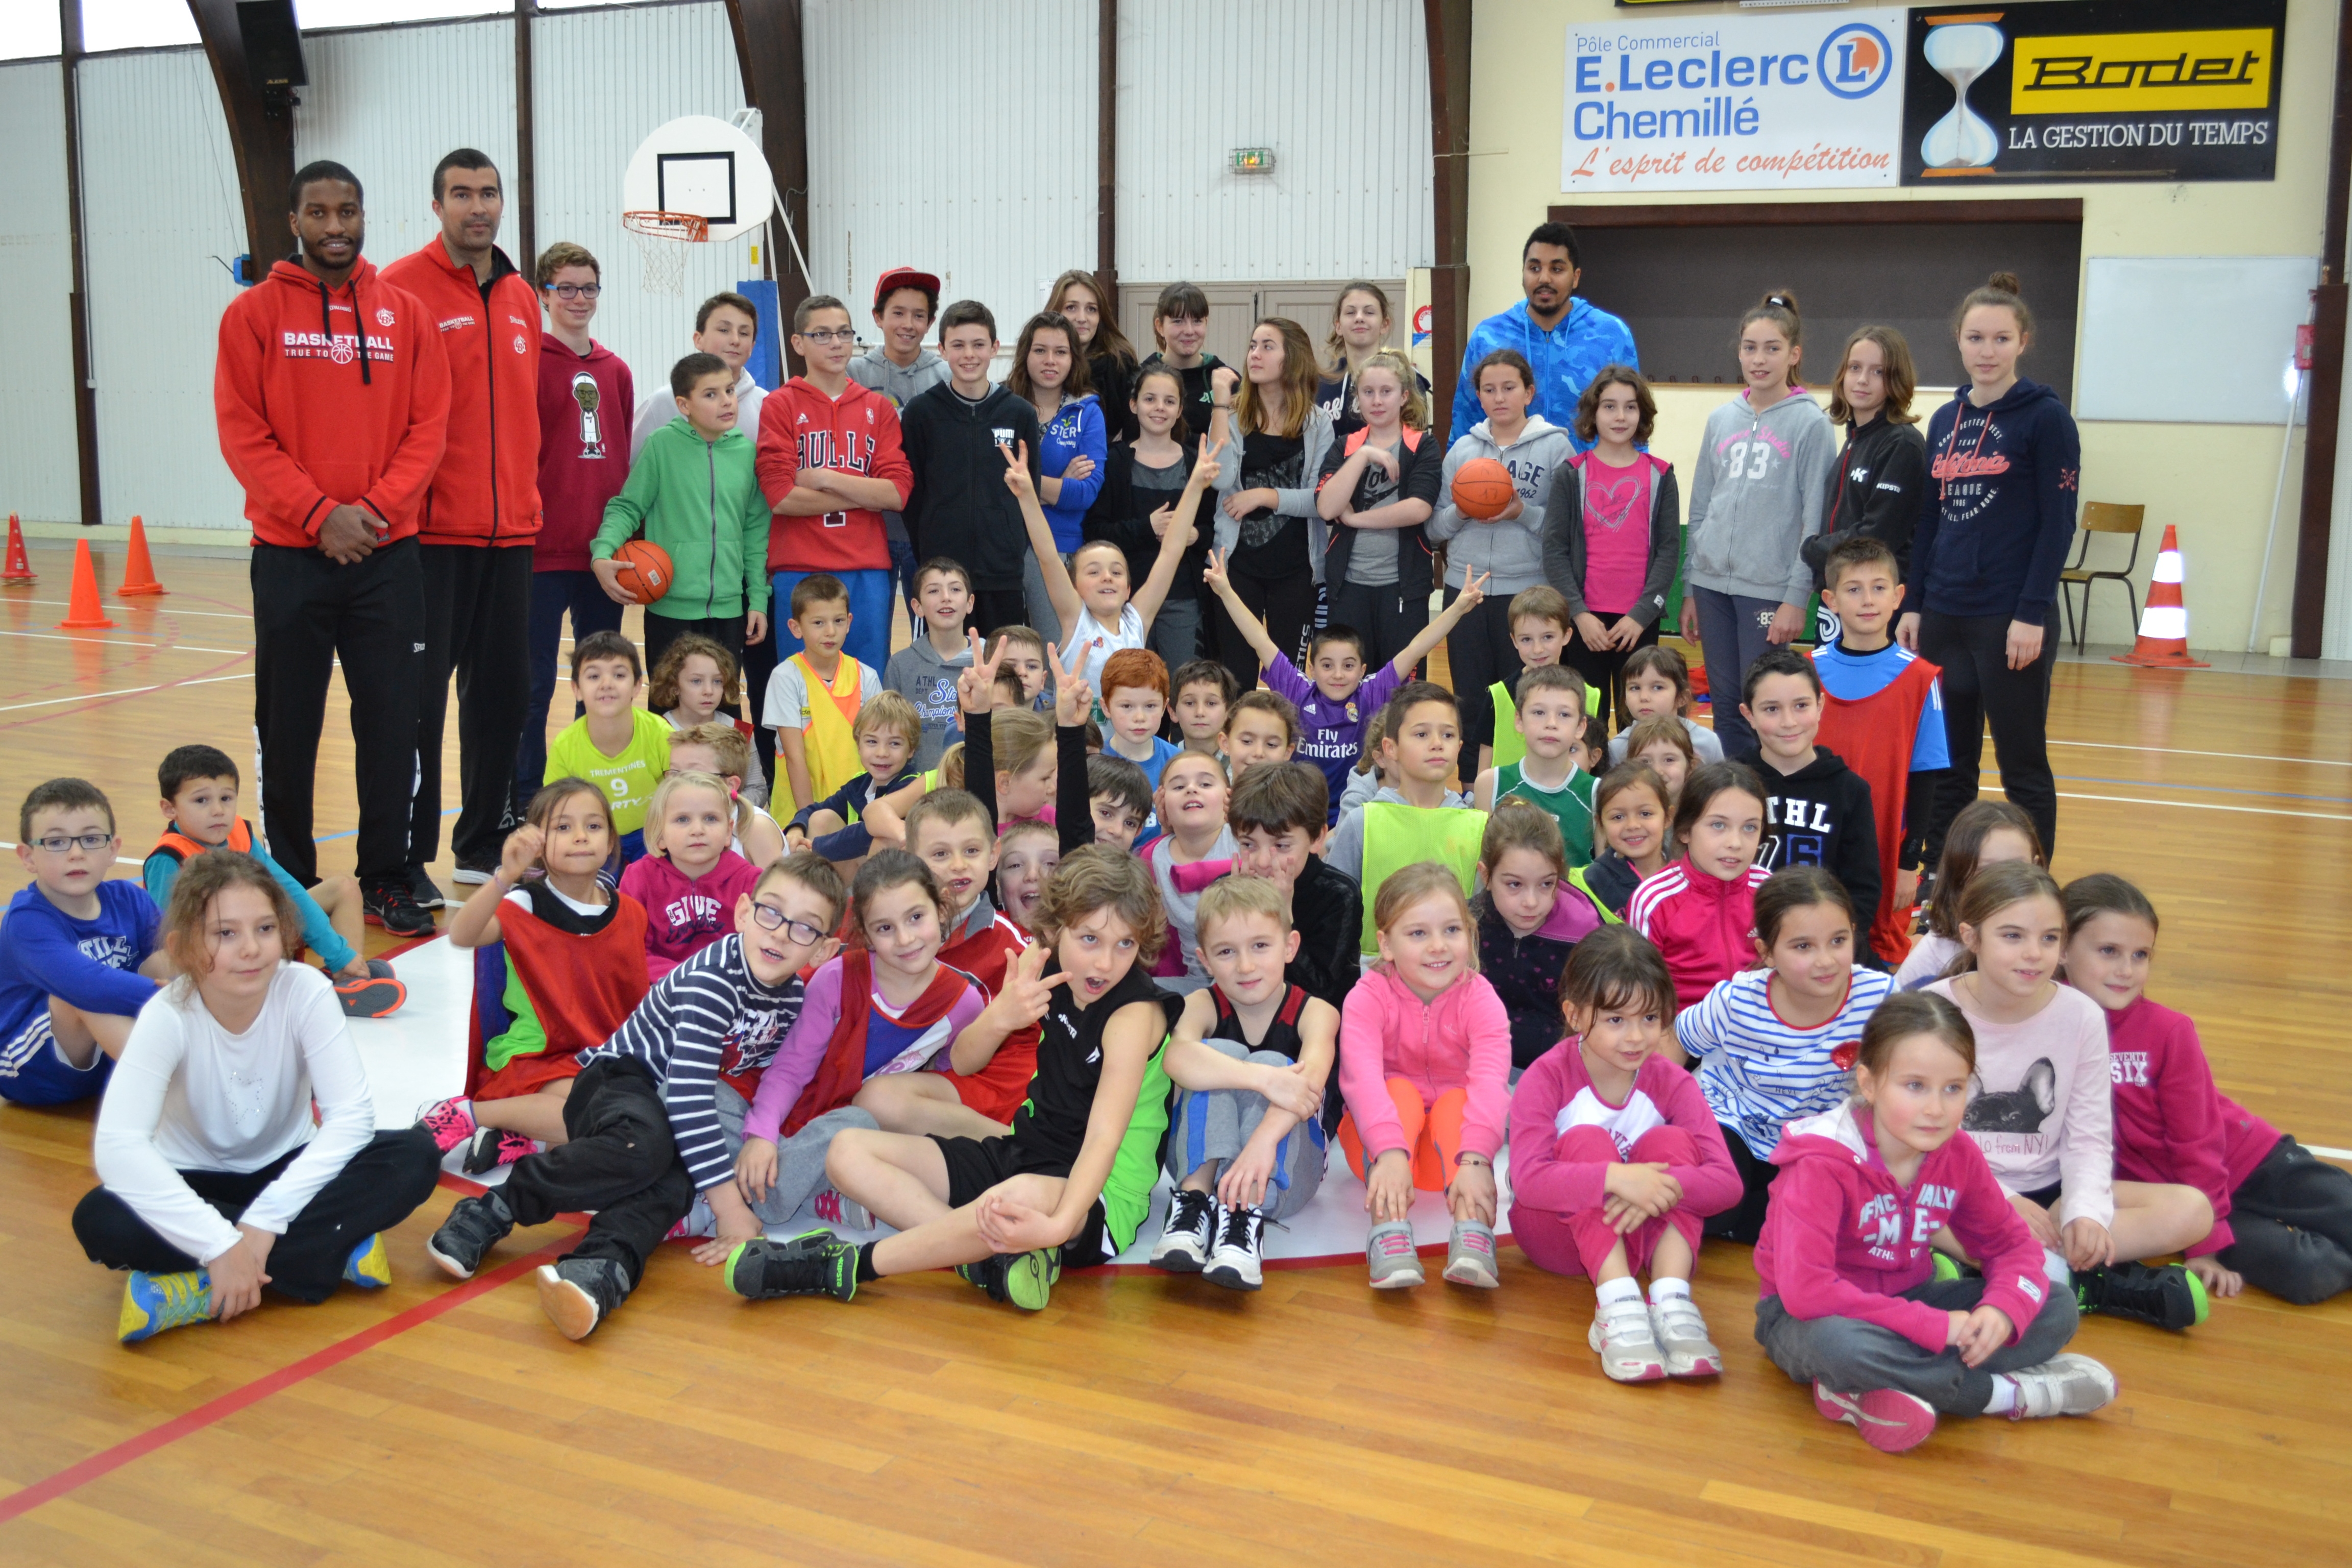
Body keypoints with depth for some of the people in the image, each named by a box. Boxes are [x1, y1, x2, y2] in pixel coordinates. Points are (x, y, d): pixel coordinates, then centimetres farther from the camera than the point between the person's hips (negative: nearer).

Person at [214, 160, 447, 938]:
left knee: (393, 723, 2)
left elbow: (428, 425, 3)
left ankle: (386, 880, 12)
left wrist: (377, 509, -10)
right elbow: (242, 432, -4)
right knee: (288, 727, 6)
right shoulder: (255, 313, 2)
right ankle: (289, 883, 18)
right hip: (290, 555, -1)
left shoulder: (405, 313, 7)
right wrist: (320, 514, -13)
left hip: (388, 554, 1)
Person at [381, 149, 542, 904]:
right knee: (418, 696, -3)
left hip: (512, 530, 6)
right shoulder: (402, 288, -5)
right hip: (431, 531, -6)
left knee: (504, 687, 11)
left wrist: (529, 499, 15)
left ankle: (485, 842, 24)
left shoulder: (522, 298, 14)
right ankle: (407, 857, 6)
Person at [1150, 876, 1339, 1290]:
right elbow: (1177, 1057, -31)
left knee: (1272, 1062, -26)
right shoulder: (1203, 1006, -6)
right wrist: (1265, 1080, -45)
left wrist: (1264, 1139, -50)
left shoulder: (1315, 1012, -7)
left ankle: (1244, 1214, -40)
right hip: (1201, 1159, 1)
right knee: (1219, 1052, -23)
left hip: (1284, 1172, 0)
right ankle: (1194, 1198, -33)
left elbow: (1310, 1077, -31)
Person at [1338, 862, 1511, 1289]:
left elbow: (1491, 1079, -31)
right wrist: (1390, 1152, -50)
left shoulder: (1480, 999, -14)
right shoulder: (1369, 997, -15)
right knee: (1401, 1091, -29)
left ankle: (1472, 1235, -47)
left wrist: (1474, 1160, -48)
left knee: (1457, 1100, -29)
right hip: (1379, 1139, 0)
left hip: (1450, 1141, 1)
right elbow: (1360, 1074, -32)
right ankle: (1389, 1230, -45)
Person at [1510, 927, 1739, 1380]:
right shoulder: (1548, 1078, -16)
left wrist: (1663, 1188, -41)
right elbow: (1528, 1180, -32)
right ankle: (1618, 1304, -42)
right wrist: (1615, 1178, -46)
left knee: (1671, 1141, -23)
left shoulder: (1671, 1083, -9)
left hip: (1639, 1229, 3)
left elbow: (1727, 1183, -21)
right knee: (1586, 1140, -29)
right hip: (1559, 1231, -2)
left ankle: (1671, 1301, -37)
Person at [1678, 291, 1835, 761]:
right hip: (1713, 586, 5)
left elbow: (1815, 520, -7)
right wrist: (1689, 590, 12)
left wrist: (1797, 598, -12)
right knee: (1726, 712, 9)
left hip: (1770, 591, -5)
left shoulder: (1810, 423, -3)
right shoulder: (1721, 421, 11)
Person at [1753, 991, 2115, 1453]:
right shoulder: (1823, 1164, -25)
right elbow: (1805, 1289, -33)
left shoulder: (1957, 1155, -6)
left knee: (2057, 1310, -8)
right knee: (1839, 1345, -41)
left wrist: (2003, 1309, -22)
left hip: (1906, 1302, 7)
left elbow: (2011, 1244, 2)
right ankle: (2010, 1393, -18)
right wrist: (1938, 1327, -32)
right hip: (1809, 1316, -6)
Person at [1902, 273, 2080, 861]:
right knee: (1945, 763, 11)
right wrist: (1913, 606, 9)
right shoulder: (1944, 420, 11)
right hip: (1944, 616, 5)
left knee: (2022, 767, 3)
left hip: (2011, 620, -5)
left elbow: (2059, 523, -9)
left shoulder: (2046, 417, -5)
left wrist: (2032, 615, -15)